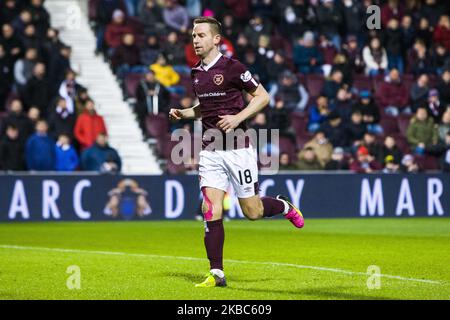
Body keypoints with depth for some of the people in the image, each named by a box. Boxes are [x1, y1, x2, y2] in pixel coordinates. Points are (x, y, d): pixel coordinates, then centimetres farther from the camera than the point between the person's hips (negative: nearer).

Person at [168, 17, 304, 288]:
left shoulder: (232, 67, -10)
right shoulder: (196, 73, 10)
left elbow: (262, 96, -7)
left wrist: (238, 118, -18)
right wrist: (183, 114, 8)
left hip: (238, 148, -5)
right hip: (210, 151, 5)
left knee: (252, 212, 1)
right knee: (211, 211, -6)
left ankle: (285, 206, 34)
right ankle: (217, 273, -2)